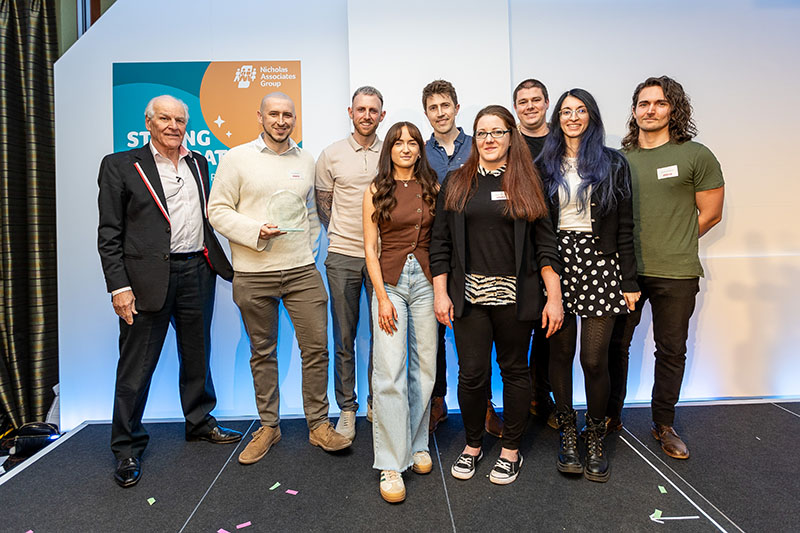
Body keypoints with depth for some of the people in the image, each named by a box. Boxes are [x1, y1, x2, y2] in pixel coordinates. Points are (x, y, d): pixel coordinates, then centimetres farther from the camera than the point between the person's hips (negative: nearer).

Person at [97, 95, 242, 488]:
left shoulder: (198, 163, 14)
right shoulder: (120, 166, -1)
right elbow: (109, 234, -4)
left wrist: (222, 263, 9)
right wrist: (119, 286, -11)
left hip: (197, 271, 5)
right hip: (148, 276, -4)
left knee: (197, 355, 16)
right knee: (137, 365, 4)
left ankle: (200, 422, 35)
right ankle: (127, 447, 19)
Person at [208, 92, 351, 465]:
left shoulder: (306, 161, 12)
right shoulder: (237, 158, 1)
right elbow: (217, 210, -2)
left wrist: (309, 249, 11)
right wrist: (255, 231, -15)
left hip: (302, 270, 3)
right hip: (253, 274, -2)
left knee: (316, 347, 0)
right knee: (262, 352, 9)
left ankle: (319, 425, 16)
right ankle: (268, 426, 25)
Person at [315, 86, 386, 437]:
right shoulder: (331, 155, 5)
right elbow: (322, 204, 11)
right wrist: (339, 235, 5)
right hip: (342, 255, 0)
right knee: (344, 337, 6)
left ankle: (377, 404, 25)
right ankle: (346, 409, 20)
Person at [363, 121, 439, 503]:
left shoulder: (431, 188, 10)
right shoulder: (376, 192, 4)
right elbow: (370, 249, 0)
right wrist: (382, 297, -8)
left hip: (425, 280, 2)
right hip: (389, 281, -2)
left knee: (424, 368, 7)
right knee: (390, 372, -7)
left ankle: (417, 444, 25)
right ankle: (391, 463, 3)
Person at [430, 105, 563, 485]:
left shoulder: (527, 183, 5)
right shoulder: (456, 184, 8)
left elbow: (545, 244, 2)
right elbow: (440, 243, 5)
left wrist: (554, 297, -4)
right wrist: (440, 293, -1)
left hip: (515, 295, 0)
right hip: (469, 295, 1)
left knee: (515, 370, 10)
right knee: (471, 373, 3)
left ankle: (511, 450, 28)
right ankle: (472, 445, 26)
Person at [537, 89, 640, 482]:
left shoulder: (613, 164, 7)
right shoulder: (544, 166, 10)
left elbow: (624, 225, 4)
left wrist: (629, 280, 0)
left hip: (600, 263, -1)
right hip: (556, 262, 1)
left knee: (595, 359, -1)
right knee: (561, 353, 6)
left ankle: (595, 438, 20)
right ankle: (567, 432, 24)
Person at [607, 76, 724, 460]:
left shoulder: (696, 155, -1)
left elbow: (710, 214, 1)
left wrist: (672, 245, 1)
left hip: (675, 274, -2)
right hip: (623, 270, 2)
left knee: (671, 351, 9)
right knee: (615, 344, 10)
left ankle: (664, 424, 28)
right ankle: (610, 416, 28)